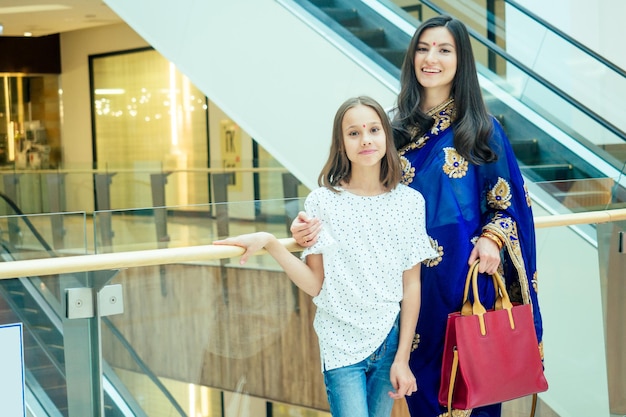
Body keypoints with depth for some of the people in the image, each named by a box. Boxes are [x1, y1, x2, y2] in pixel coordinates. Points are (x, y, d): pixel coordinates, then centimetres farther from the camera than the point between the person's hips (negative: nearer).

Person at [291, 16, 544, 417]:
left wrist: (492, 238, -16)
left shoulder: (482, 129, 1)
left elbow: (509, 201, 3)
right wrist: (322, 223, -14)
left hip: (468, 271, -2)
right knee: (422, 367, 9)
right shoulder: (398, 127, 6)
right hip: (414, 274, 2)